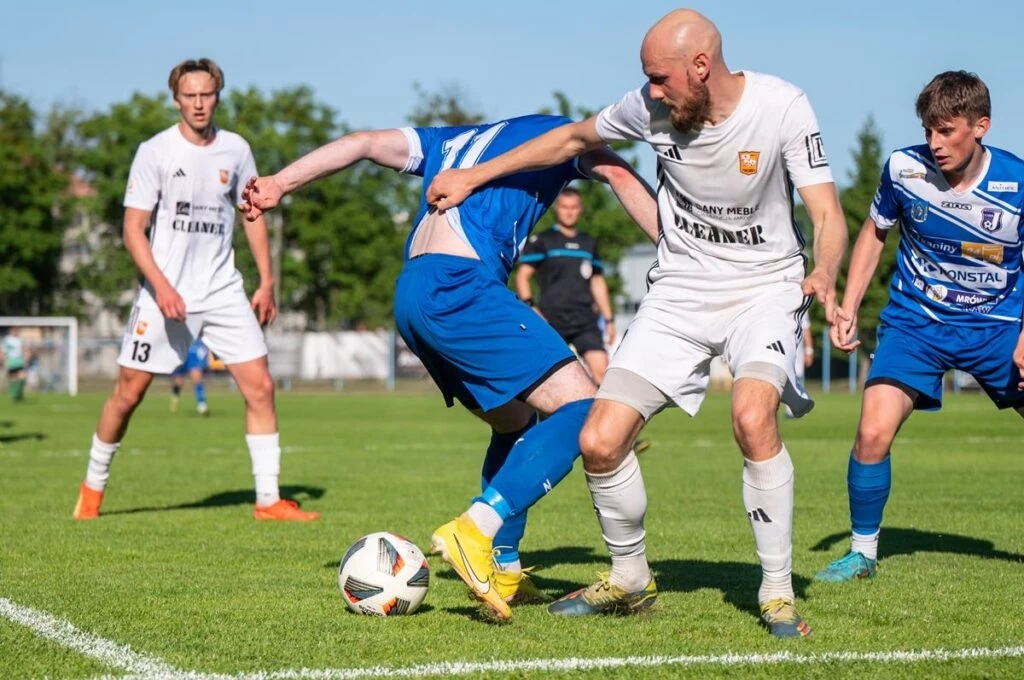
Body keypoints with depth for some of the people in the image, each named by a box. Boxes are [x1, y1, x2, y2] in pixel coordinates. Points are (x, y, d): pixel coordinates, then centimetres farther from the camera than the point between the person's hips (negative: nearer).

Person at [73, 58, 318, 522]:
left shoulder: (236, 150, 4)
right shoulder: (155, 152, -7)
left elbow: (252, 214, 16)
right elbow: (133, 228, -8)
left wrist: (266, 282, 10)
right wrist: (162, 286, -20)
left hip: (224, 292, 3)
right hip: (166, 291, -3)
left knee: (260, 387, -6)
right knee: (128, 393, 2)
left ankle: (268, 500, 0)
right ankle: (92, 488, 22)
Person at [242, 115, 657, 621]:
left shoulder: (453, 140, 32)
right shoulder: (555, 133, 17)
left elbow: (364, 143, 25)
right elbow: (620, 176, 3)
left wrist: (279, 184, 22)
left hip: (410, 293, 8)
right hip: (458, 285, -8)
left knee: (516, 423, 21)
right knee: (579, 407, -11)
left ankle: (503, 571, 17)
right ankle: (476, 530, -25)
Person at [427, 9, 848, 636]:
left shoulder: (781, 107, -18)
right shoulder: (652, 107, -8)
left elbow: (828, 215, -19)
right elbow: (574, 138, 11)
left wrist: (825, 273, -42)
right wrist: (475, 176, 12)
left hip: (765, 286, -4)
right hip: (680, 290, 4)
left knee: (753, 416, -33)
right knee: (600, 441, -9)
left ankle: (778, 592, -17)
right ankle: (630, 580, 18)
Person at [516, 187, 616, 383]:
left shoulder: (589, 243, 18)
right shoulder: (541, 241, 5)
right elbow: (522, 276, 1)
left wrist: (608, 318, 19)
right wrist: (530, 306, -12)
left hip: (586, 321, 3)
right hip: (552, 321, -3)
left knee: (600, 369, -14)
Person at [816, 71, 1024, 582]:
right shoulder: (903, 168, -13)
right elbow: (874, 233, 7)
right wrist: (847, 309, 2)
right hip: (916, 323, 0)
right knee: (872, 434, -16)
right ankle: (863, 553, 4)